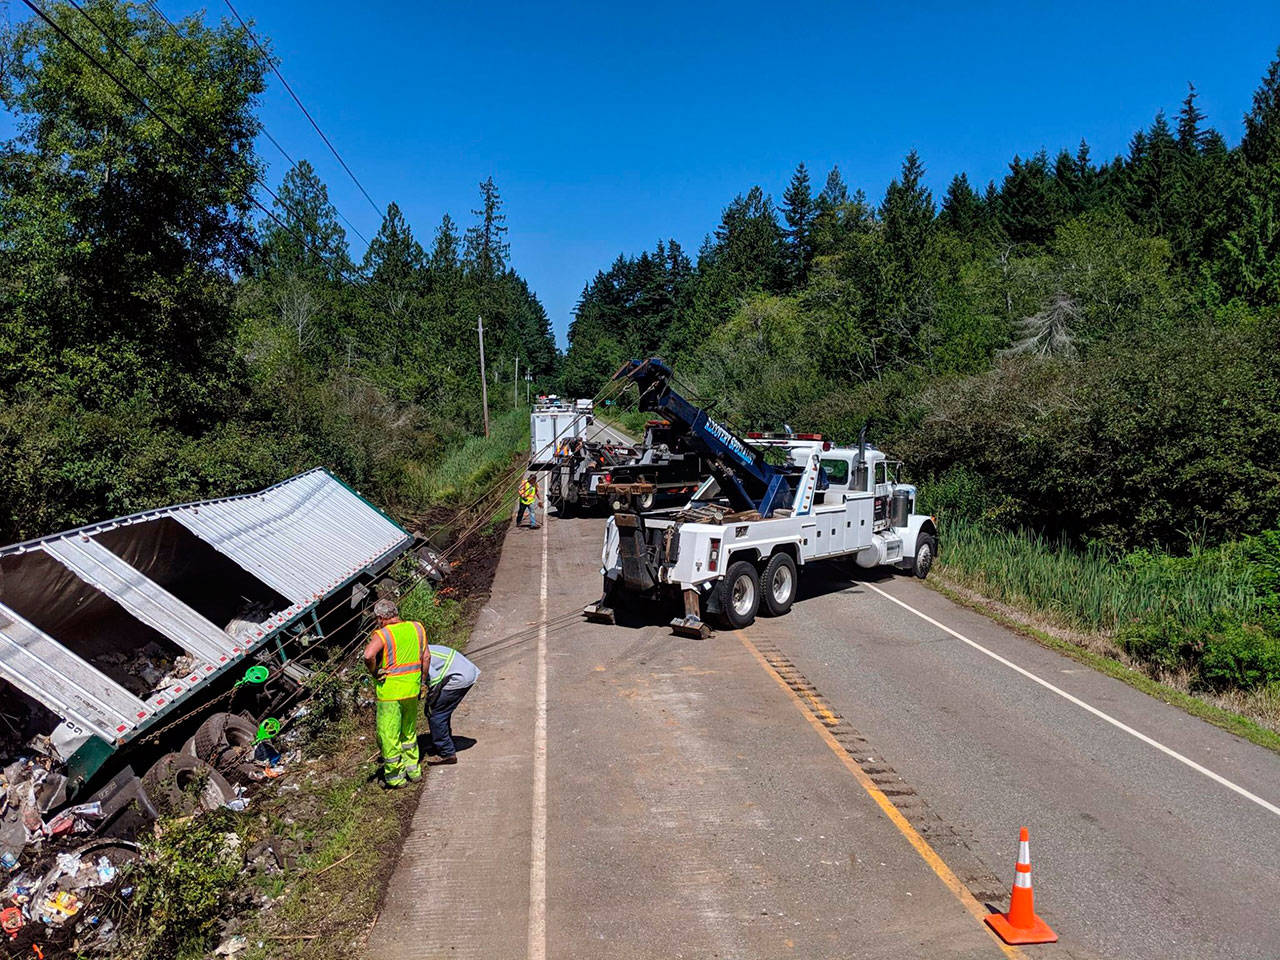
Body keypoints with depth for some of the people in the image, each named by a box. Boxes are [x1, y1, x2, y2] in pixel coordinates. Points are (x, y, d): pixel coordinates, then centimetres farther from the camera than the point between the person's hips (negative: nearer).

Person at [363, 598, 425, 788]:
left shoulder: (382, 634, -14)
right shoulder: (417, 628, 2)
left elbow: (368, 655, -32)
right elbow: (425, 656, 8)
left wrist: (374, 672, -14)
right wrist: (422, 682, 16)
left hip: (390, 691, -6)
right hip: (412, 688, 6)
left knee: (389, 735, 8)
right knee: (409, 732, 24)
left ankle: (395, 777, 17)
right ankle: (413, 769, 32)